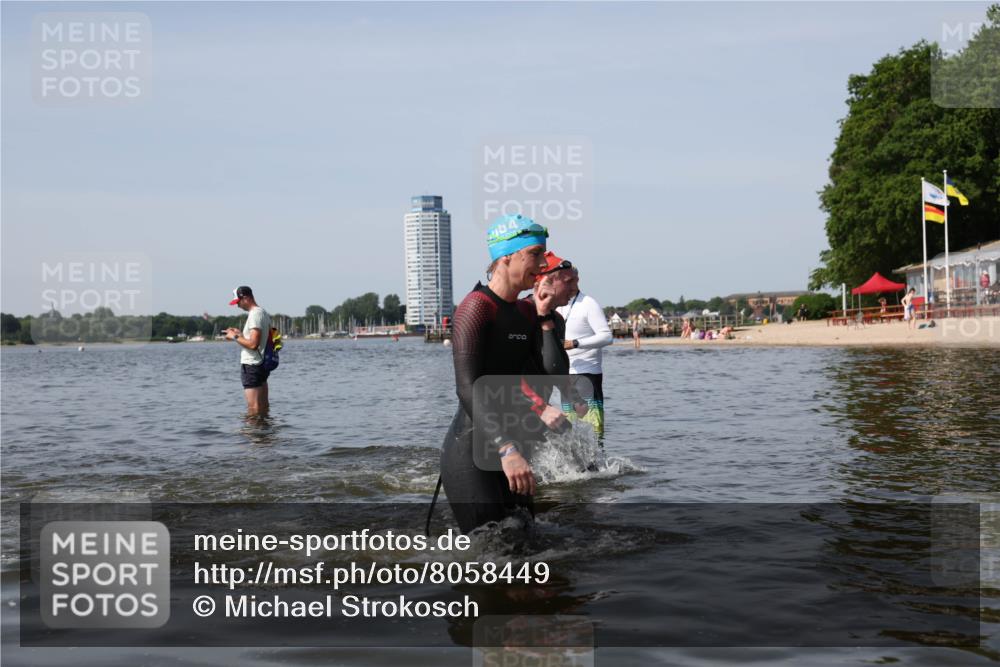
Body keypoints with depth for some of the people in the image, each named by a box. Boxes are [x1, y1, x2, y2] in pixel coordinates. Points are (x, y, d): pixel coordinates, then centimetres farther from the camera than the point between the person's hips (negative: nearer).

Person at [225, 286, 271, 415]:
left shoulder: (255, 314, -18)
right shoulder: (263, 312, 13)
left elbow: (253, 344, -25)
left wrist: (235, 337, -12)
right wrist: (240, 333, 15)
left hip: (251, 366, -10)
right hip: (262, 364, 10)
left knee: (253, 407, -7)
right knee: (263, 405, 15)